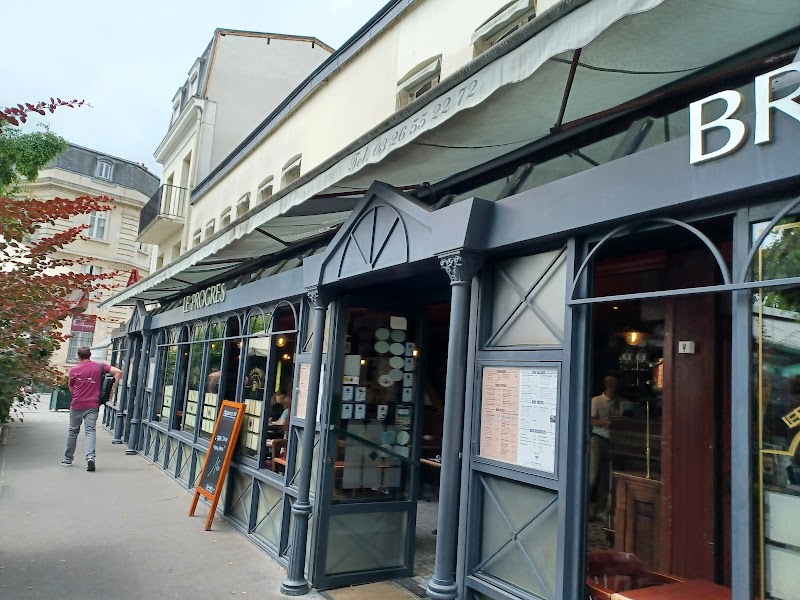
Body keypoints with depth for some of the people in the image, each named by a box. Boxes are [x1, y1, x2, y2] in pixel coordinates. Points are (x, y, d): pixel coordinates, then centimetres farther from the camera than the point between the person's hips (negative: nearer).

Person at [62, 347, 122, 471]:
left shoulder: (74, 370, -2)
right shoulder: (99, 367, -1)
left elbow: (71, 388, 9)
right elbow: (118, 372, -10)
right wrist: (114, 388, -3)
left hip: (77, 405, 0)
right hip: (92, 406, 0)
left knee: (73, 431, 15)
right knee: (90, 431, -2)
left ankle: (68, 459, 27)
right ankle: (90, 456, -21)